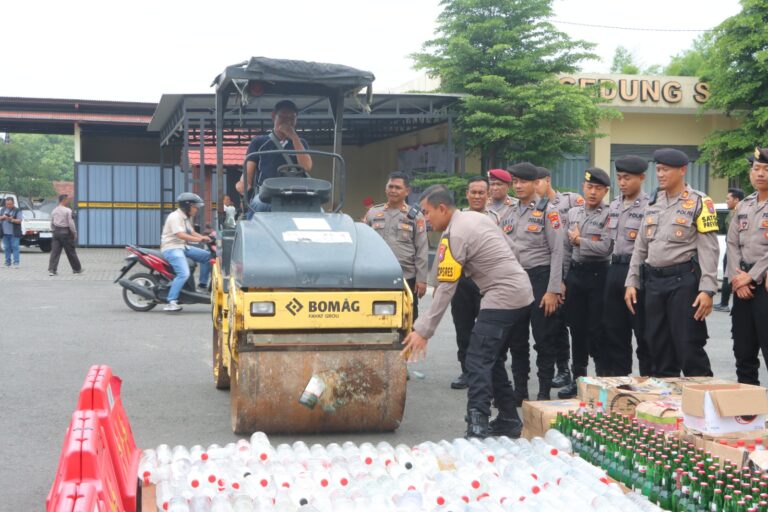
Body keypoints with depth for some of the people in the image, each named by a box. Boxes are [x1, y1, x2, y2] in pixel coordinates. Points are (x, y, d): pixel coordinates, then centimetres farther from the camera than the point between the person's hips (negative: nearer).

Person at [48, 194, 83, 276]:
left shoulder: (54, 211, 8)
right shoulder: (68, 211, -10)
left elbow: (52, 224, 12)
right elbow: (71, 223, -12)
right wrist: (74, 233, -4)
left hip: (56, 232, 5)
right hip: (65, 232, -5)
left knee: (55, 251, 1)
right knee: (71, 252, 6)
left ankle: (52, 270, -7)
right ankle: (77, 269, 18)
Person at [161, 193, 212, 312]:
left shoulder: (187, 218, 15)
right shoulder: (175, 217, -16)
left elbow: (192, 233, 16)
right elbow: (180, 235, -27)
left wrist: (205, 238, 0)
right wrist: (200, 239, -30)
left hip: (183, 247, 10)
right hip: (171, 248, -10)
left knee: (207, 256, 9)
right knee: (184, 273, -27)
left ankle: (202, 285, 16)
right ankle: (171, 302, -28)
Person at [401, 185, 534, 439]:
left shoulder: (454, 236, -14)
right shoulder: (478, 217, 12)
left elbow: (445, 290, -17)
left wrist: (423, 331, -14)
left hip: (502, 298, -10)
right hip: (521, 293, 10)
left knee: (478, 362, -12)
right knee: (492, 359, 17)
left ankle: (477, 428, -19)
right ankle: (509, 420, 23)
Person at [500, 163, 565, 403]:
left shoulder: (547, 211, -5)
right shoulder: (509, 214, 12)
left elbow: (557, 251, -9)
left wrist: (553, 290, -15)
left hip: (540, 278, -6)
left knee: (544, 339, -1)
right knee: (516, 340, 10)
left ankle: (544, 392, 7)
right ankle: (520, 390, 19)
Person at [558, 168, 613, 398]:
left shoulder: (609, 215, -6)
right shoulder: (573, 213, 12)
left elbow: (605, 247, -18)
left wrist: (579, 240, -7)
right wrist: (563, 279, 12)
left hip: (598, 274, -5)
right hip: (575, 273, 5)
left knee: (597, 330, -1)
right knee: (576, 329, 10)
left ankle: (603, 378, 9)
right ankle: (578, 378, 19)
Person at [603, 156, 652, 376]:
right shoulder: (614, 205, 14)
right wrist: (615, 265, 16)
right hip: (615, 269, 7)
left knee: (643, 331, 0)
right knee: (614, 331, 11)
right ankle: (617, 380, 20)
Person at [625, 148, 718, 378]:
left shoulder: (699, 202, -4)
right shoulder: (653, 203, 14)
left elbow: (709, 249, -10)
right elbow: (640, 247, 17)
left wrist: (707, 289, -18)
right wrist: (631, 281, 10)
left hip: (684, 281, -6)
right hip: (653, 281, 6)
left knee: (689, 349, -6)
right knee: (658, 348, 11)